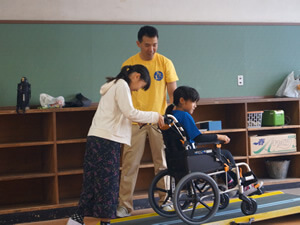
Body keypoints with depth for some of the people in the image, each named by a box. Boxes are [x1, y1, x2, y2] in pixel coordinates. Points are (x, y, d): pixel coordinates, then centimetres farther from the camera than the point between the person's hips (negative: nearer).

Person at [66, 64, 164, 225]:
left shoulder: (114, 85, 25)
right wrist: (155, 116, -6)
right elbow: (130, 112, -15)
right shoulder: (122, 85, -6)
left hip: (95, 138, 9)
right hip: (107, 139, -9)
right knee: (108, 181, -2)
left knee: (92, 180, 10)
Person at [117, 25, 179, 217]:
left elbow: (173, 92, 0)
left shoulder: (165, 63, -1)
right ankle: (125, 205, 7)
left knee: (162, 162, 8)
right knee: (130, 163, 0)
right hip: (135, 121, 0)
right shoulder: (128, 64, -2)